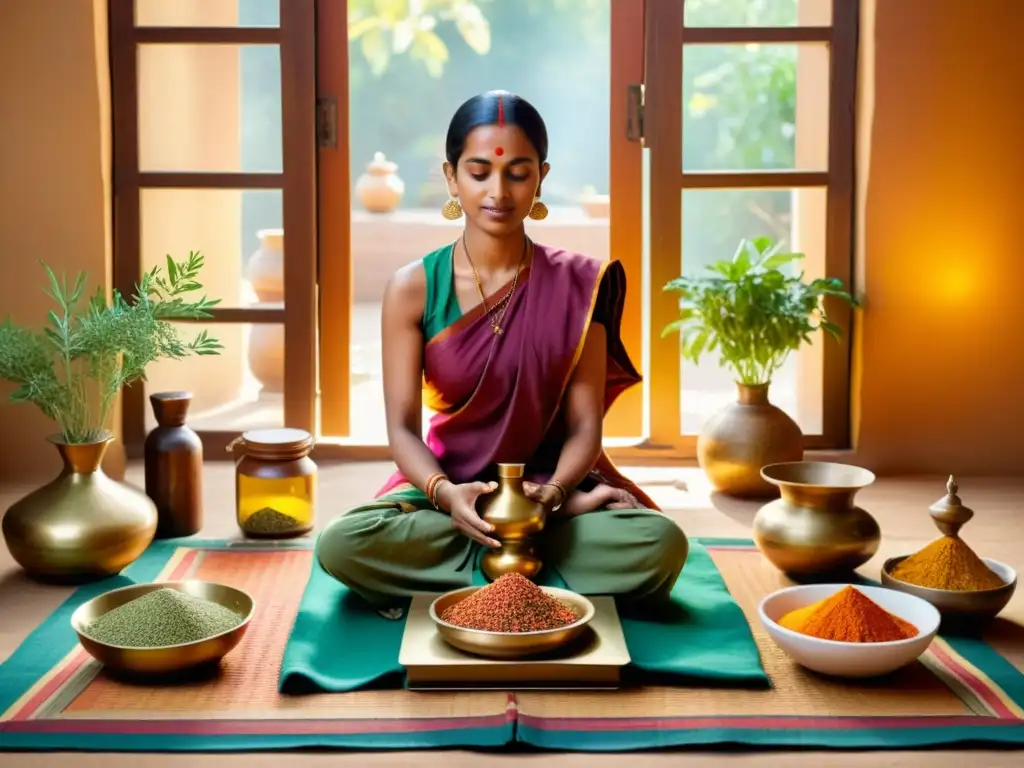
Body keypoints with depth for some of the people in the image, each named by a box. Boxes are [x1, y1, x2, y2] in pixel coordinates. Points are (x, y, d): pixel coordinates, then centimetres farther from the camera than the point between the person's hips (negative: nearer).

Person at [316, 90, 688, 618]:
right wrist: (445, 493, -27)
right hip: (449, 490, 1)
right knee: (339, 545, -30)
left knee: (661, 545, -30)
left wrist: (551, 494, -26)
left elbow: (584, 424, -6)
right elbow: (403, 427, -7)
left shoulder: (576, 284, -3)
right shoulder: (412, 289, -4)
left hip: (552, 486, 0)